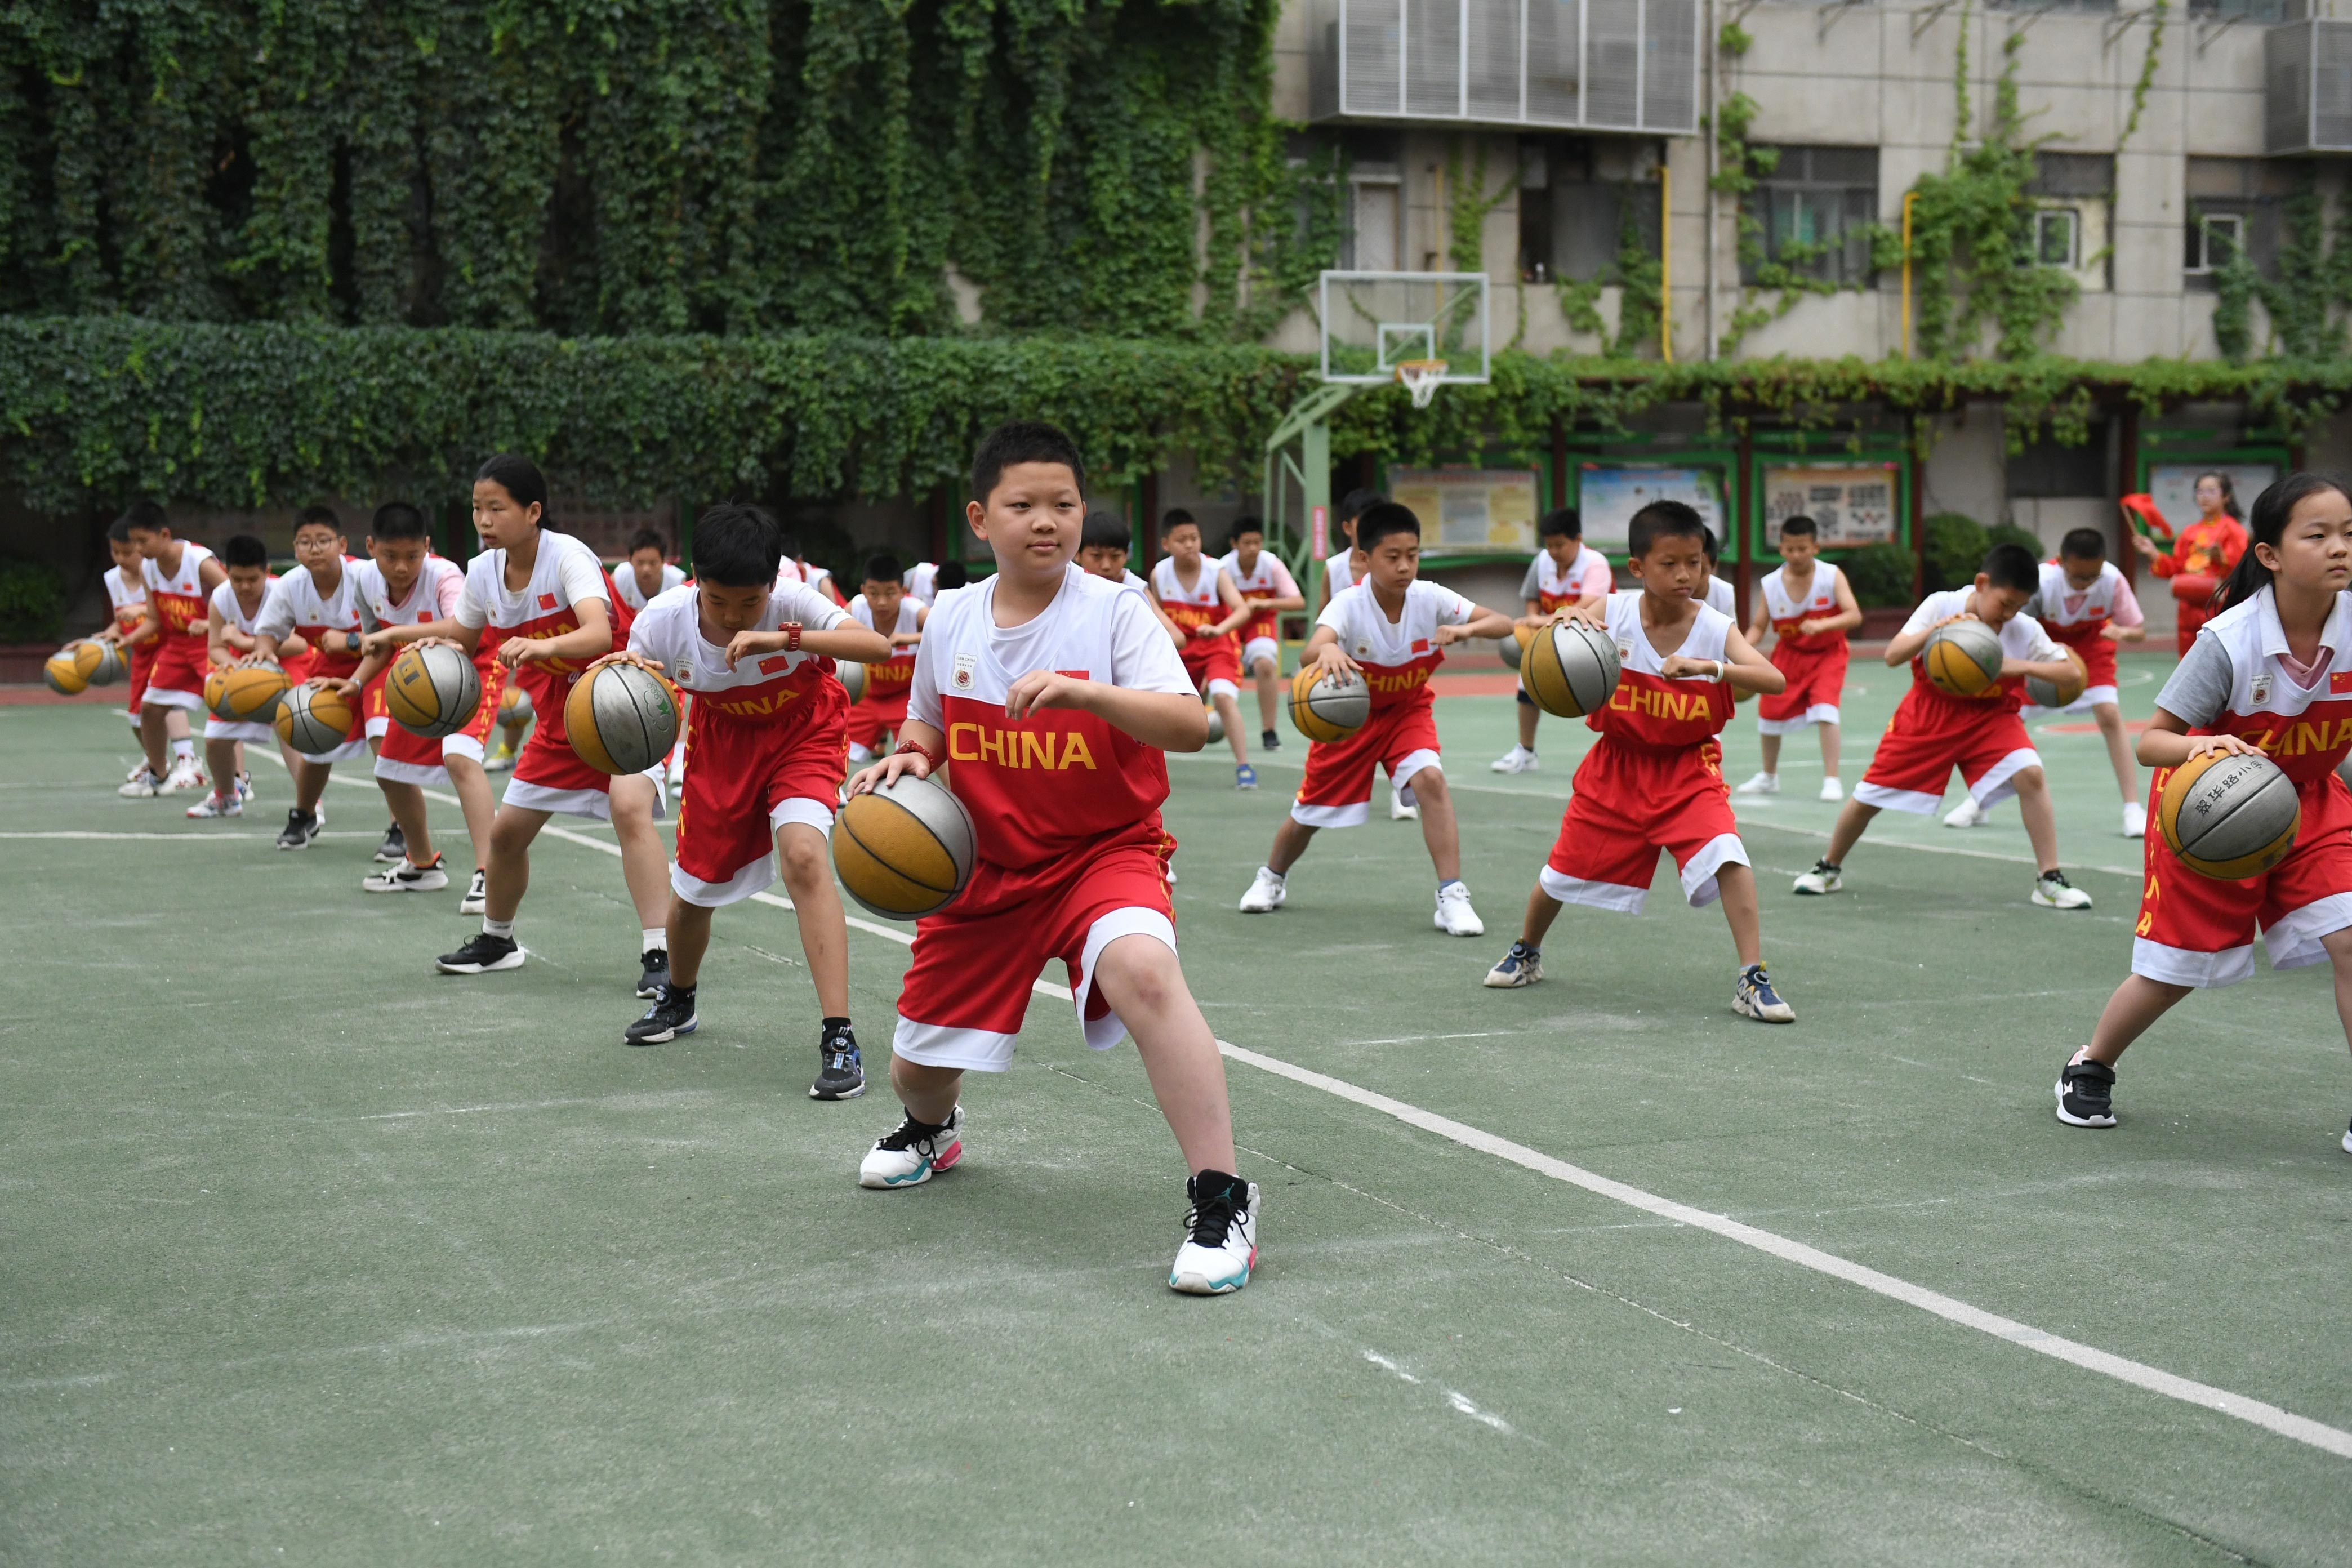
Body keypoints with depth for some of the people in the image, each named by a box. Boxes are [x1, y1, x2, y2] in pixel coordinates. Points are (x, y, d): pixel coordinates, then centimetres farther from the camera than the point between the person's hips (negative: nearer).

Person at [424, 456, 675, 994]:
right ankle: (496, 940, 36)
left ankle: (658, 954, -29)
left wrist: (542, 647, -59)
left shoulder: (568, 556, -24)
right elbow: (463, 631, 17)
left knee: (630, 808, -30)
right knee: (506, 831, 10)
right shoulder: (483, 571, -4)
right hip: (559, 720, 7)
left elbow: (599, 632, -42)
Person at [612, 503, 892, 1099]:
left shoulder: (793, 603, -33)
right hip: (722, 740, 3)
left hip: (801, 732, -3)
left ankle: (839, 1038, -27)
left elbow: (878, 647, -46)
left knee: (803, 852, -29)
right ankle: (677, 1000, 49)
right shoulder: (664, 619, -25)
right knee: (694, 886, 13)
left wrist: (784, 638, -58)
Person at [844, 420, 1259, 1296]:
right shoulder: (950, 622, 1)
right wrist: (907, 760, -4)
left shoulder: (1114, 612, -12)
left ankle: (1220, 1202, -30)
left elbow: (1190, 726, -25)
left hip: (1105, 852, -5)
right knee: (916, 1066, 11)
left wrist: (1082, 691, -38)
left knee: (1144, 969, -38)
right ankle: (931, 1129, 53)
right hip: (987, 866, 5)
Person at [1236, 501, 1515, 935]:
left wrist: (1466, 628, -45)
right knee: (1309, 813, 11)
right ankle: (1272, 877, 43)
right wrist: (1327, 649, -73)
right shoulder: (1349, 604, -30)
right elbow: (1311, 652, -49)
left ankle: (1451, 896, -21)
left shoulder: (1431, 599, -22)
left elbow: (1504, 624, -23)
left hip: (1408, 709, 1)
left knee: (1430, 779, -27)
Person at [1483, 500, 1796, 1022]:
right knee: (1566, 868, 12)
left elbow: (1774, 680, -29)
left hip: (1687, 768, -1)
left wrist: (1708, 666, -43)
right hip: (1618, 765, 1)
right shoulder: (1612, 613, -15)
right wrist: (1567, 623, -38)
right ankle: (1526, 952, 41)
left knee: (1728, 857, -24)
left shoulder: (1715, 628, -16)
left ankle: (1753, 980, -17)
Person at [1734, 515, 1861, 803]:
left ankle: (1832, 780, -16)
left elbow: (1854, 615, -28)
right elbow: (1759, 626, -9)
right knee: (1770, 712, 7)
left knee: (1825, 710, -23)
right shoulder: (1770, 585, -16)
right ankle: (1769, 777, 31)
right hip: (1790, 653, 3)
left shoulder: (1832, 576, -21)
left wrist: (1822, 625, -44)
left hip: (1828, 652, -3)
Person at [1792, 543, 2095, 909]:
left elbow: (2070, 672, -13)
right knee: (1869, 795, 2)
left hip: (1988, 717, 1)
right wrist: (1935, 629, -39)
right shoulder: (1941, 606, -18)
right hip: (1928, 714, 0)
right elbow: (1893, 656, -23)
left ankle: (2049, 881, -15)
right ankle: (1829, 868, 28)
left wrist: (2023, 665, -29)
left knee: (2030, 775, -24)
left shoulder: (2025, 630, -14)